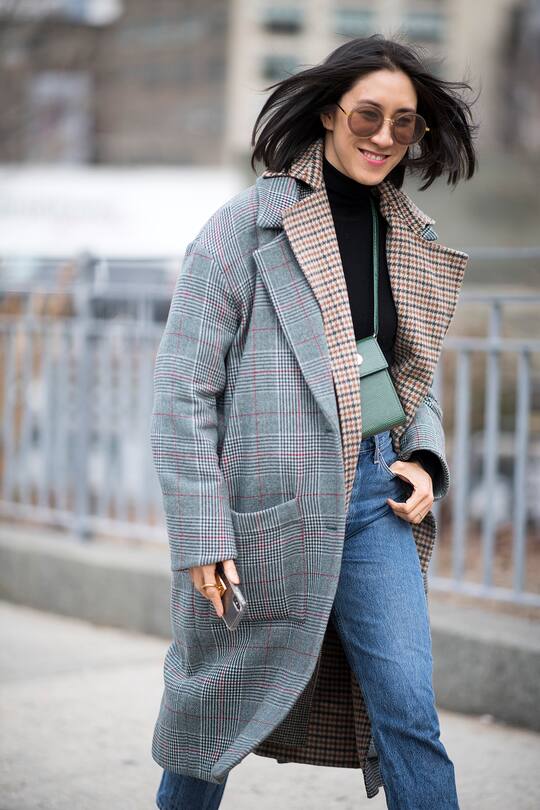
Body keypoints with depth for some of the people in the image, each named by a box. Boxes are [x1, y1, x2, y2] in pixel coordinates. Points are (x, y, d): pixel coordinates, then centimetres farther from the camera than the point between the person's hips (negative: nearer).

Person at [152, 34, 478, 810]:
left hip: (375, 496, 5)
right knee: (219, 712, 11)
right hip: (268, 506, -4)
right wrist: (202, 536, -15)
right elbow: (184, 390, -10)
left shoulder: (409, 238, 10)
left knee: (409, 711, -1)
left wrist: (425, 459, 2)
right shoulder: (248, 224, -8)